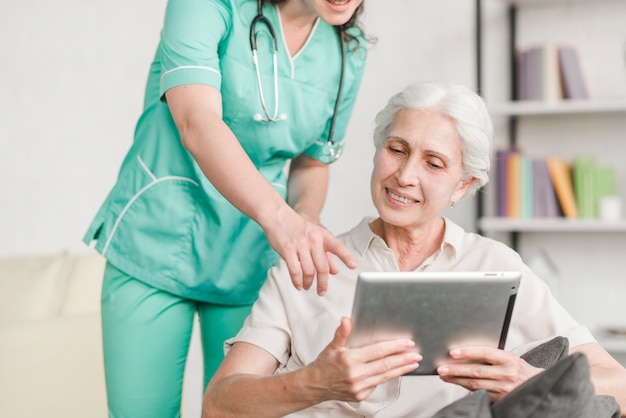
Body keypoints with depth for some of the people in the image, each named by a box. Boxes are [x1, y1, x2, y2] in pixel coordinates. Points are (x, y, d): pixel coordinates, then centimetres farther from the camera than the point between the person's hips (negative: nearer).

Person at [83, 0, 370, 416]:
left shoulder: (349, 50, 2)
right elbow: (198, 123, -28)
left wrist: (307, 218, -11)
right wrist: (278, 217, -43)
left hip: (250, 262, 4)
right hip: (156, 245, -3)